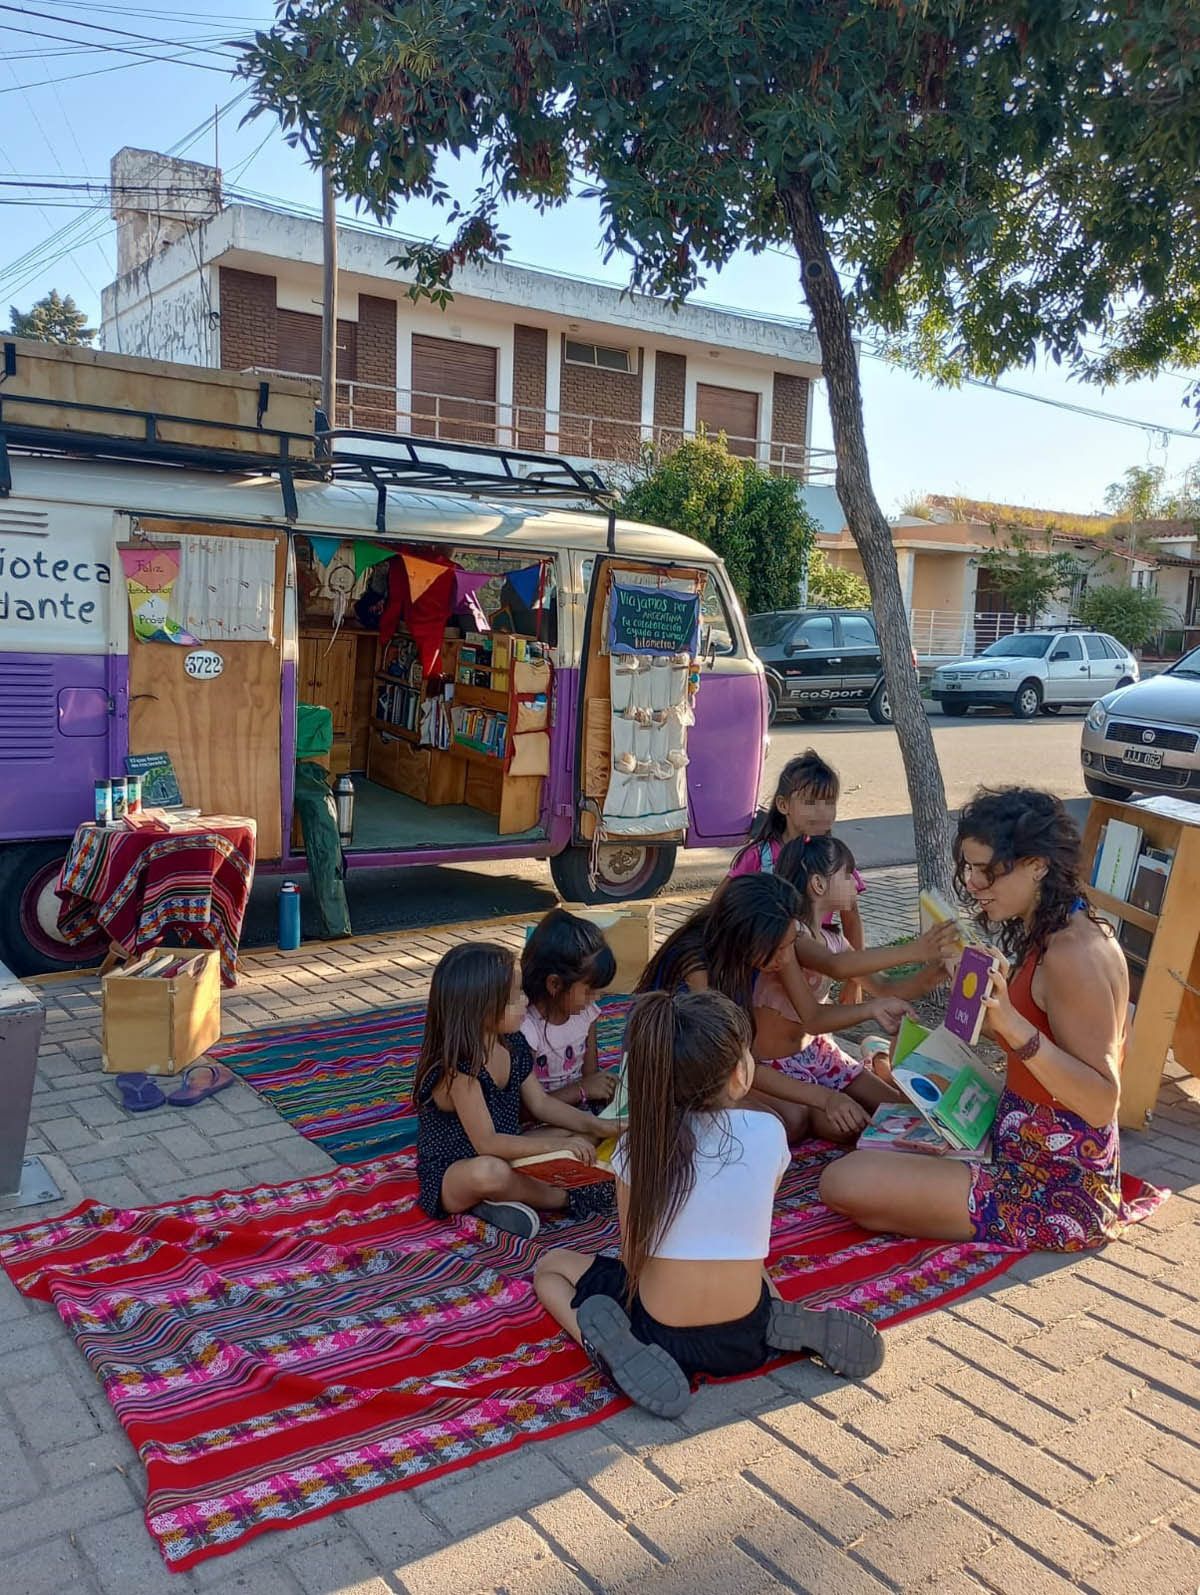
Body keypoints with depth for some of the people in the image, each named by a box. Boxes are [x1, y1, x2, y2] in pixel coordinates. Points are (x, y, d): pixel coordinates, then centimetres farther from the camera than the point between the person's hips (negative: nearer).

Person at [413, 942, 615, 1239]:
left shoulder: (513, 1044, -5)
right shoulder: (457, 1067, -29)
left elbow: (540, 1103, 5)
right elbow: (486, 1143, -29)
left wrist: (596, 1127, -6)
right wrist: (557, 1145, -31)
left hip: (504, 1152, 8)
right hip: (451, 1175, -8)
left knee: (583, 1138, 4)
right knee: (490, 1172, -42)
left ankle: (508, 1199, -12)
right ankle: (565, 1197, -12)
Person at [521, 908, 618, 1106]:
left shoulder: (586, 1012, 1)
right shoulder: (525, 1028, -20)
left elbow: (590, 1072, 8)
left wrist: (604, 1086, -12)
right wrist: (581, 1089, -18)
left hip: (582, 1108, 7)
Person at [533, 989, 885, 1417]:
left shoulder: (638, 1146, -10)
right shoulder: (768, 1132, -8)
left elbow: (631, 1256, -2)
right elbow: (750, 1235, 6)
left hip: (660, 1331, -3)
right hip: (746, 1341, 3)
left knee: (549, 1268, 21)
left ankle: (615, 1348, -6)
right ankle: (788, 1324, 8)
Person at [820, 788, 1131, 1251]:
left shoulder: (1074, 952, -26)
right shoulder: (1047, 935, 4)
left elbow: (1102, 1103, -30)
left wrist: (1013, 1025, -41)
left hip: (1058, 1195, -10)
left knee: (844, 1182, -20)